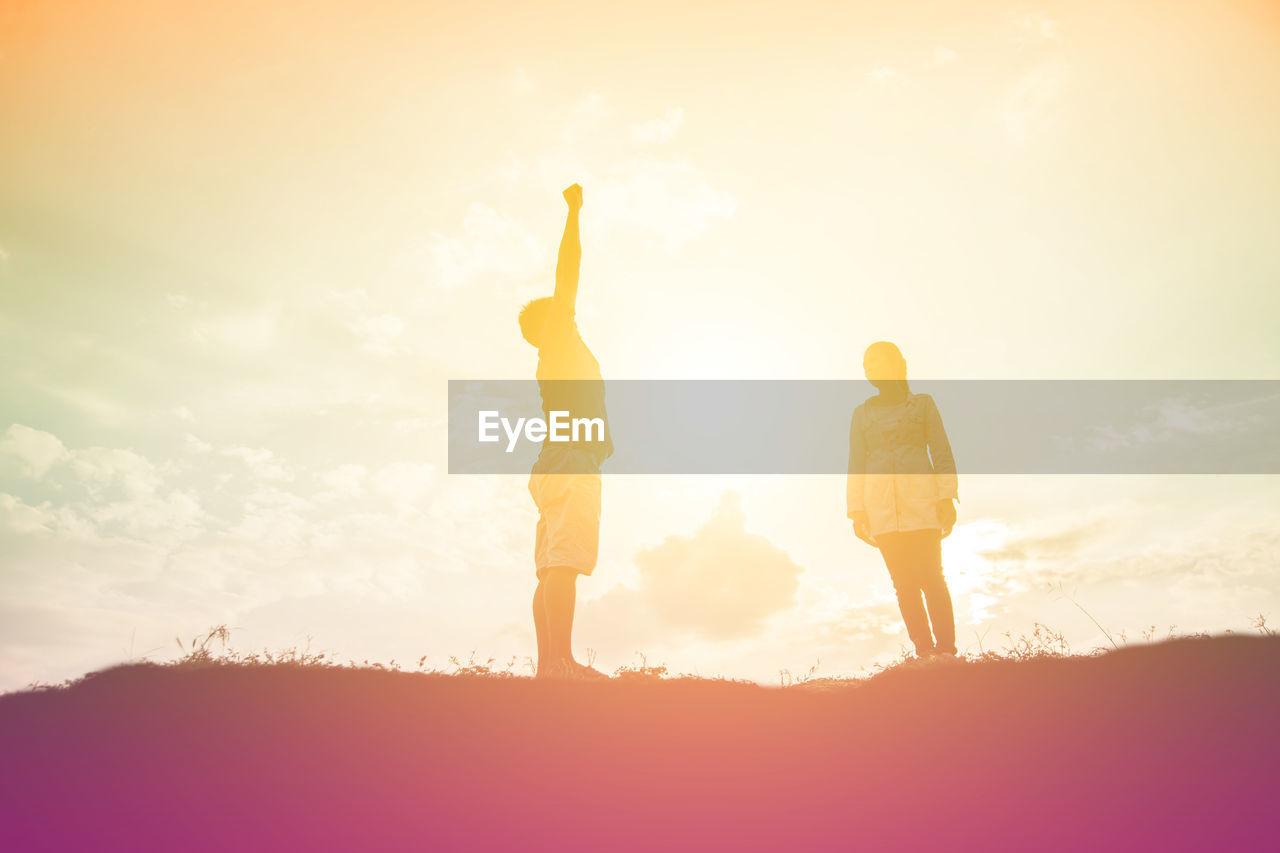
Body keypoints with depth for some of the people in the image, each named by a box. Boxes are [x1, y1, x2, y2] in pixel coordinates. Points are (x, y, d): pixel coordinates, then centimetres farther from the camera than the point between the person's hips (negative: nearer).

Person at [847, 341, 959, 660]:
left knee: (930, 575, -9)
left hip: (920, 498, -2)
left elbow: (942, 453, 8)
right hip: (881, 506, 2)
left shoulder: (922, 403, 13)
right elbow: (856, 465, 14)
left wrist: (946, 497, -4)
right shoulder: (862, 413, 17)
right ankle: (924, 651, 0)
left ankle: (946, 650, -5)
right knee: (904, 581, -2)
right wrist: (857, 510, 4)